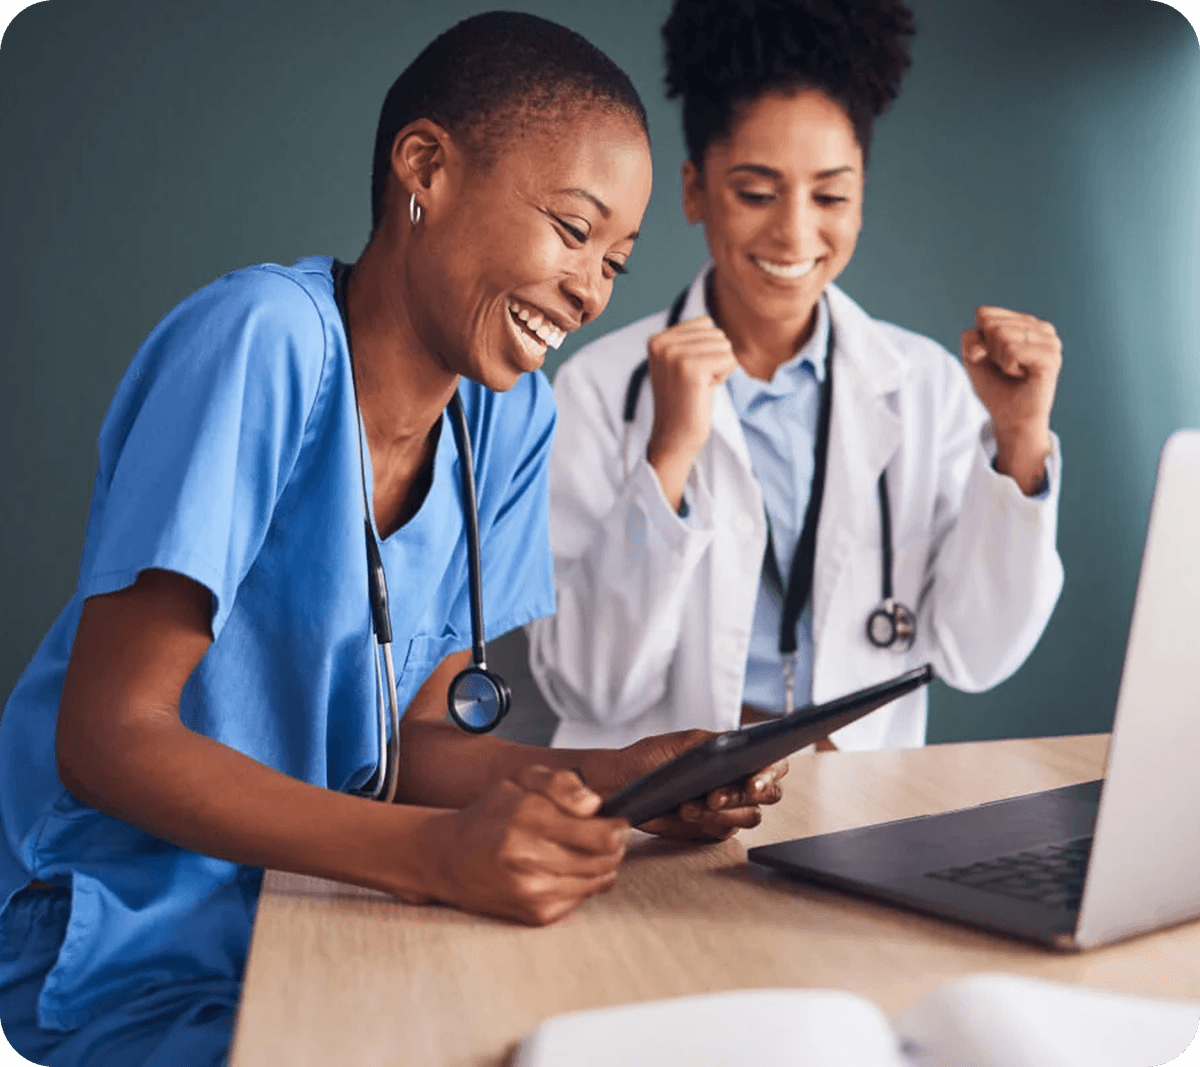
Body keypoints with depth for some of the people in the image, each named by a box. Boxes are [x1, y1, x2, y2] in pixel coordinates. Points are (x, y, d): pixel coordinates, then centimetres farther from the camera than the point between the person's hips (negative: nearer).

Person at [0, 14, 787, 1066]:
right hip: (137, 967, -5)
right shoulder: (266, 339, -22)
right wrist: (436, 852, -35)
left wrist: (614, 776, -18)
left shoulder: (511, 418, -2)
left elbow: (409, 740, 0)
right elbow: (110, 737, -23)